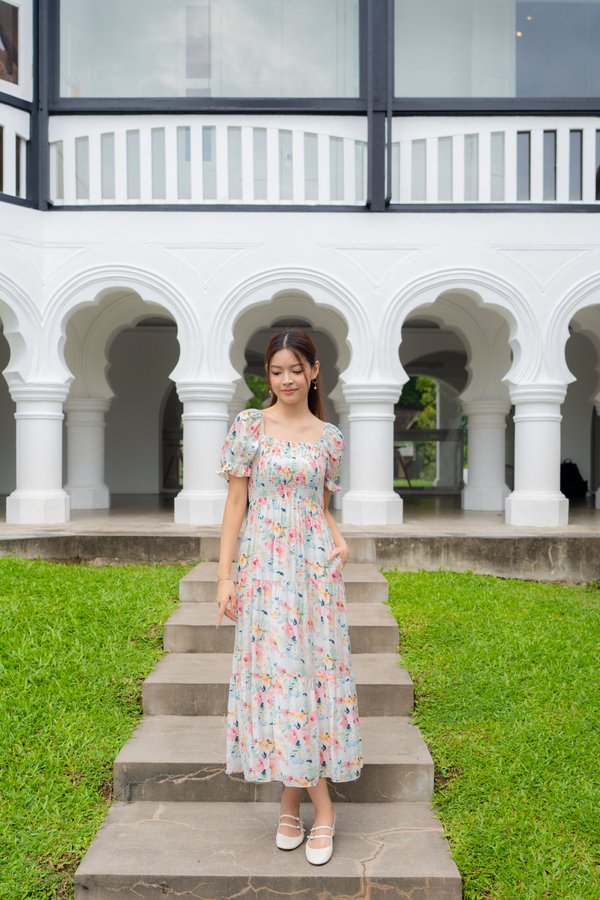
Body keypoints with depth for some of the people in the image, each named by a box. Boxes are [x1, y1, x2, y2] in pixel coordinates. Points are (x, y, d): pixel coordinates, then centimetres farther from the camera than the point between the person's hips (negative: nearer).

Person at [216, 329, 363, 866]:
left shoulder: (329, 437, 7)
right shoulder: (249, 426, 0)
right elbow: (236, 504, -1)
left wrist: (340, 539, -3)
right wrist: (225, 575, -5)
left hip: (316, 567, 2)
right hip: (264, 566, -1)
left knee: (313, 670, 1)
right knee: (276, 672, 1)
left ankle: (293, 801, 17)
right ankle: (320, 807, 15)